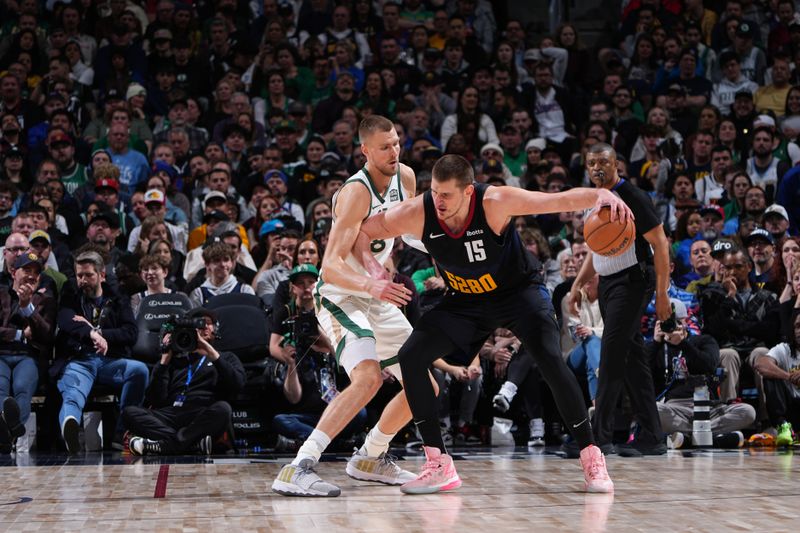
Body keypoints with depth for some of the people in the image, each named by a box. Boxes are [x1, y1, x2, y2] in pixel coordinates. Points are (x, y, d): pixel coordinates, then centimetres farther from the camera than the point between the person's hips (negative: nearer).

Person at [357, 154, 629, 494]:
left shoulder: (495, 202, -31)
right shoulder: (417, 213, -23)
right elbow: (361, 232, -8)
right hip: (465, 300, 4)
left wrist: (601, 195, -53)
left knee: (551, 361, -24)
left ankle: (591, 458, -7)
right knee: (410, 357, -13)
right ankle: (439, 466, -5)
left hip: (519, 290, -3)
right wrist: (371, 267, -26)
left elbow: (563, 200, -34)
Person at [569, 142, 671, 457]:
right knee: (632, 359, 7)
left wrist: (661, 293, -17)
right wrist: (578, 285, 16)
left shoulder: (631, 197, -12)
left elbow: (660, 244, -13)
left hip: (632, 281, -9)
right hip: (608, 283, 9)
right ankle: (651, 439, 9)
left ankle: (600, 437, -14)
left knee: (611, 357, -14)